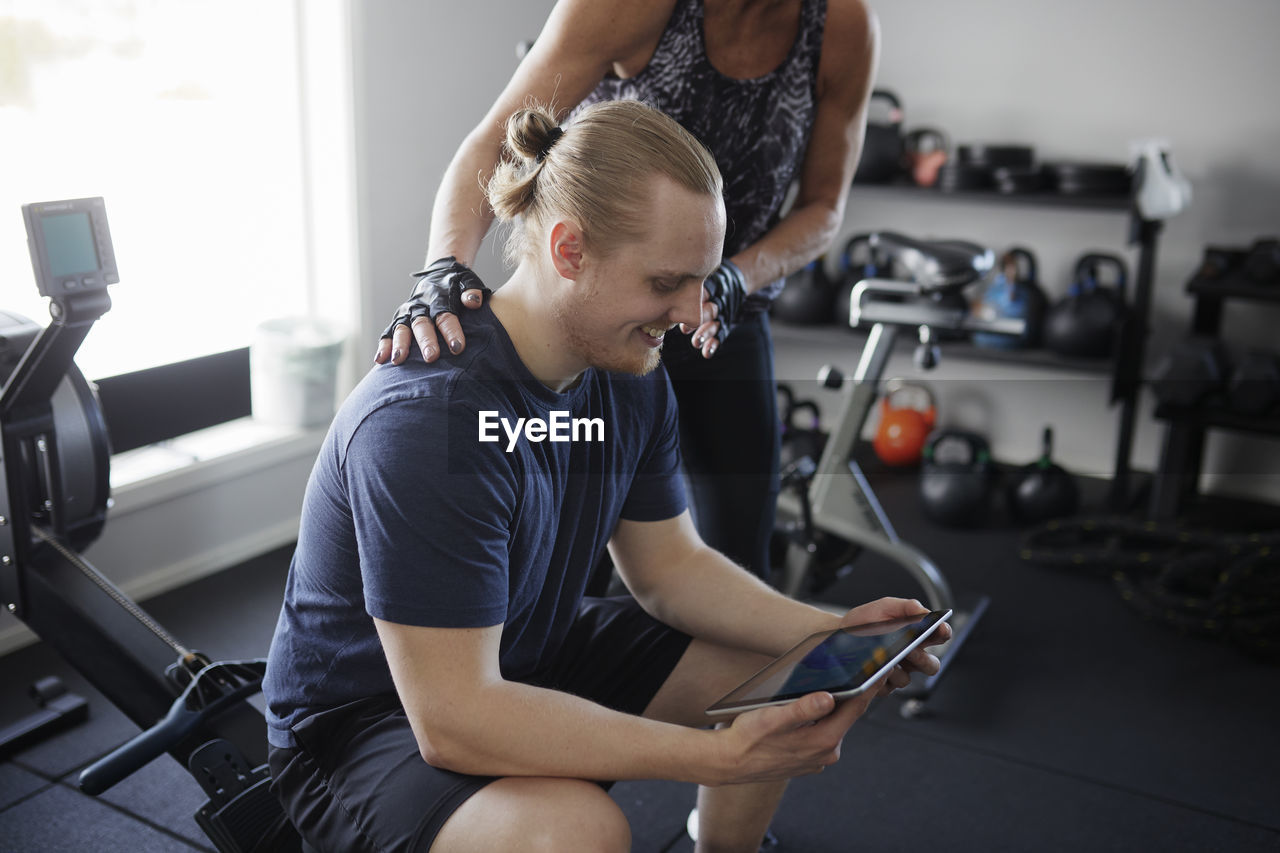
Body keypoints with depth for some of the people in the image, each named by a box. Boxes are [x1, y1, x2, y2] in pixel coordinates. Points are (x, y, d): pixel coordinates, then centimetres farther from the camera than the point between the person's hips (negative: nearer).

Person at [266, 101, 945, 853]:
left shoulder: (629, 378, -6)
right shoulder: (427, 420, -34)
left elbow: (670, 566, 2)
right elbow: (452, 719, -34)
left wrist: (830, 635, -13)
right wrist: (722, 755, -36)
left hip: (530, 660, 8)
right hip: (368, 718, -7)